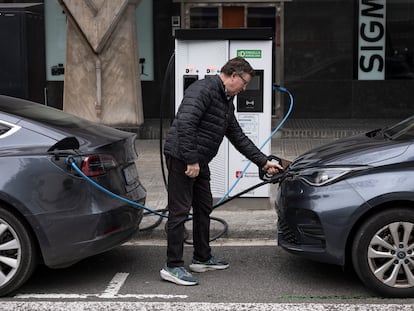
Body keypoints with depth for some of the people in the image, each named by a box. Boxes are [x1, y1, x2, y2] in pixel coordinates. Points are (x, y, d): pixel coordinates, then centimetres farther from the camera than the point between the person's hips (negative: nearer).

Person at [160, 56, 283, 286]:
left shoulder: (227, 102, 18)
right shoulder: (203, 89, -15)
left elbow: (238, 137, 23)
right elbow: (185, 123, -26)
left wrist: (263, 162, 19)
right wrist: (191, 160, -26)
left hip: (199, 162, 10)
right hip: (182, 158, -10)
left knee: (204, 208, 16)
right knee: (180, 211, -8)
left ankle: (202, 258, 29)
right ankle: (172, 266, -2)